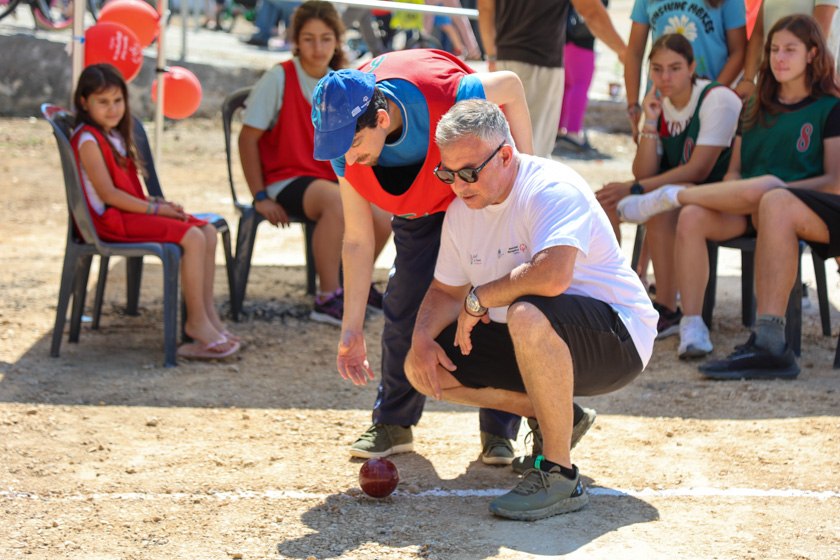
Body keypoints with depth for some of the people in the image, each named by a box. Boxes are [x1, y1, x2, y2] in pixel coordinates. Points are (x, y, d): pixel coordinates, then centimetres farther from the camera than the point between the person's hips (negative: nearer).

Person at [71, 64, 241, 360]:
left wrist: (159, 203, 0)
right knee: (192, 238, -22)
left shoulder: (115, 136, 19)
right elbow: (109, 195, -18)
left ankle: (208, 312, -1)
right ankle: (196, 321, -15)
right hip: (110, 220, -10)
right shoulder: (87, 140, -12)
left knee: (209, 232, -1)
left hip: (132, 211, 10)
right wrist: (155, 209, -15)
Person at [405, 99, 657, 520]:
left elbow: (553, 275, -39)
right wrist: (421, 335, -7)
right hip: (537, 343, 9)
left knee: (527, 315, -40)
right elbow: (446, 289, 14)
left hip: (618, 341, -9)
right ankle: (553, 415, 11)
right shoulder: (462, 209, 4)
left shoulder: (552, 189, -22)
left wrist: (479, 297, -24)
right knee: (423, 369, -3)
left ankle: (560, 477, -27)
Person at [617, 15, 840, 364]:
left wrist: (783, 188, -15)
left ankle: (671, 197, -20)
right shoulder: (756, 108, 21)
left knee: (765, 188, -42)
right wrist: (727, 196, -6)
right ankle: (692, 325, -28)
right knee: (692, 218, -30)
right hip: (741, 208, 4)